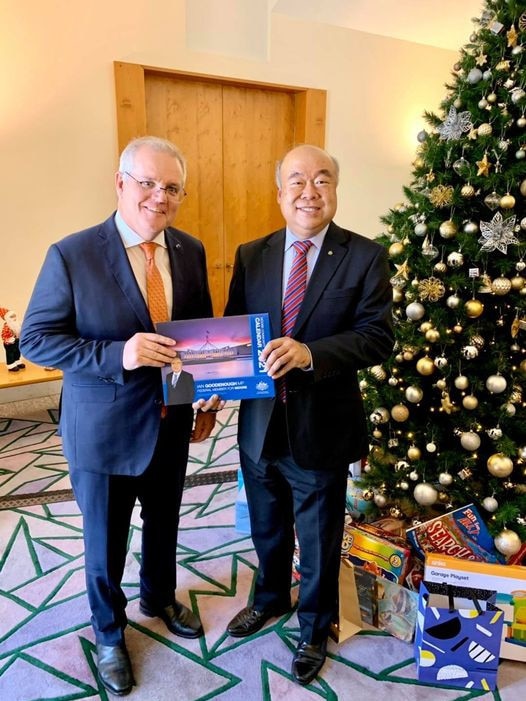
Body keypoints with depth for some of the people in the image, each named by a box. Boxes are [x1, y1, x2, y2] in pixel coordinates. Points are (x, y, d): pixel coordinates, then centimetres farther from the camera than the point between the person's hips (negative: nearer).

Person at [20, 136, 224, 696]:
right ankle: (109, 633, 46)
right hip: (102, 430, -4)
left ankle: (160, 598, 56)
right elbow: (35, 339, -15)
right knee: (104, 540, 17)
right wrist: (118, 355, -28)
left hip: (171, 424, 4)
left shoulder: (191, 251, -1)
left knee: (163, 524, 25)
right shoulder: (71, 255, -16)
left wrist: (210, 396, 2)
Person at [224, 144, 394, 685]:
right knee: (266, 531, 26)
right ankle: (269, 600, 56)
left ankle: (314, 629, 47)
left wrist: (310, 353, -31)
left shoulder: (365, 257, -9)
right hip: (259, 424, 4)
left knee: (319, 544, 19)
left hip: (322, 431, -3)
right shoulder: (250, 255, 1)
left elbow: (378, 337, -16)